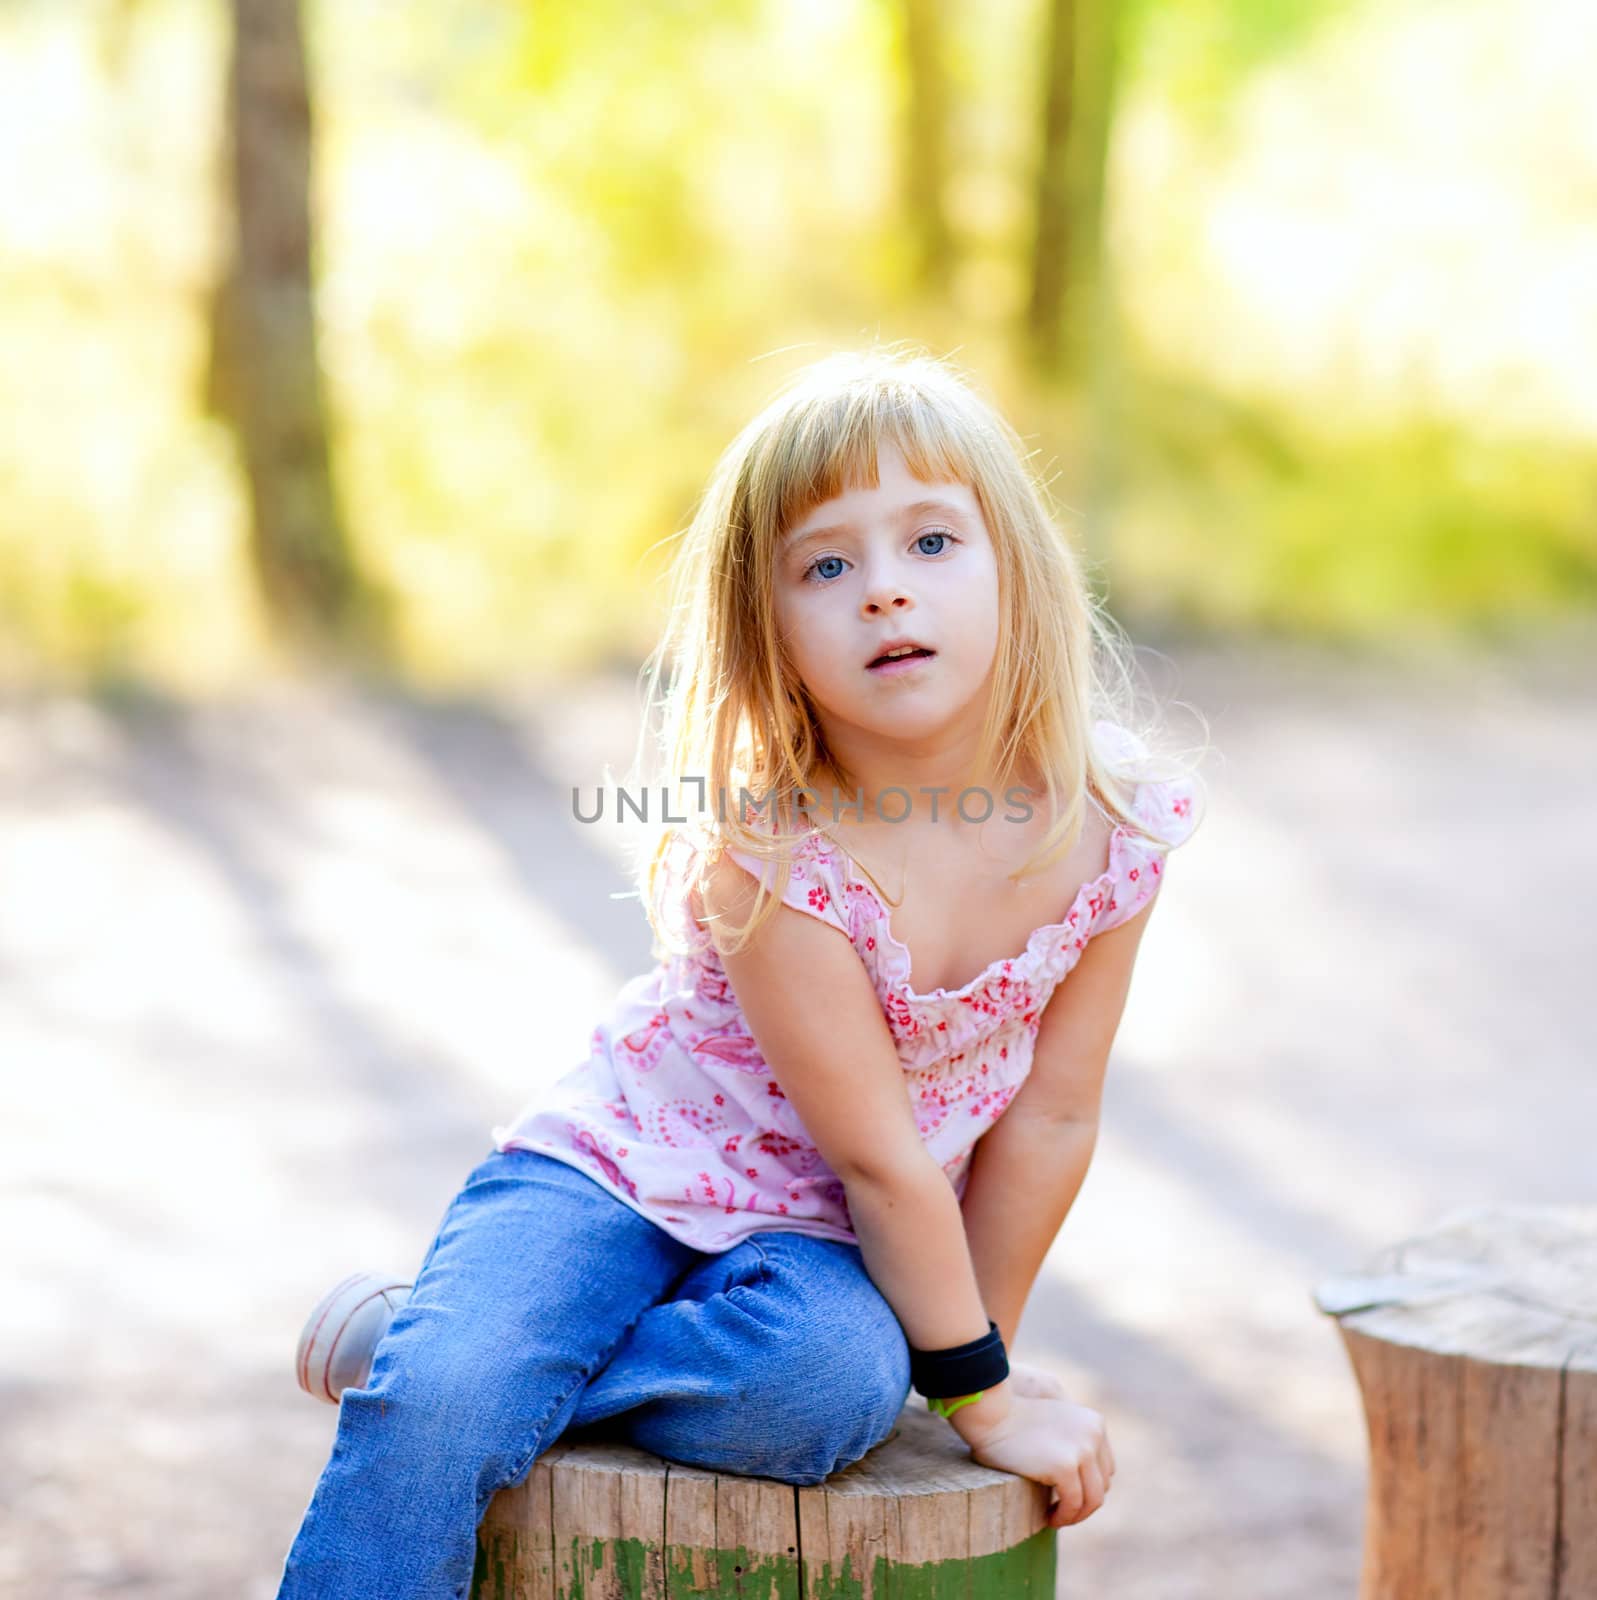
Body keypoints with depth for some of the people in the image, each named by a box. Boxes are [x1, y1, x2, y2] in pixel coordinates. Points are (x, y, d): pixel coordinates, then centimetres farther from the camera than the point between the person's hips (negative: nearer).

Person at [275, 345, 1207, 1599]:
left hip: (815, 1241, 3)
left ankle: (413, 1347, -13)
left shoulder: (1110, 821, -14)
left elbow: (1051, 1115, -4)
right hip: (622, 1168, -3)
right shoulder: (771, 855, -25)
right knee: (430, 1411, -29)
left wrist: (978, 1341, 2)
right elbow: (881, 1158, -20)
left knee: (827, 1382, -32)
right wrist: (981, 1392, -13)